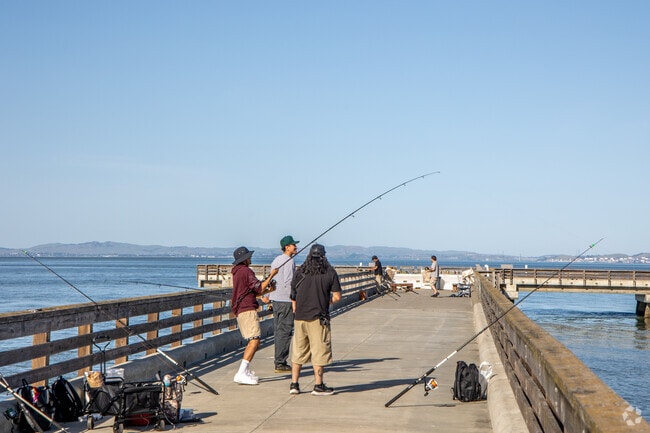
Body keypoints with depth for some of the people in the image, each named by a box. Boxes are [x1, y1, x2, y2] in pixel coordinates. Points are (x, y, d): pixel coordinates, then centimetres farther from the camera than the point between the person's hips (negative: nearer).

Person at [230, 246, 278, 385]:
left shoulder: (237, 271, 21)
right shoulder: (246, 271, -10)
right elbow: (259, 288, -13)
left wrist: (268, 290, 13)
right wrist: (271, 275, -4)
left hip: (240, 311, 11)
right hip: (247, 310, -11)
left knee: (252, 341, 17)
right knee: (255, 340, -16)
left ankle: (246, 371, 17)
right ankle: (241, 374, -24)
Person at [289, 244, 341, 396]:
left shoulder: (299, 273, 7)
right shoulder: (330, 273, -2)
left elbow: (293, 297, 10)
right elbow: (337, 297, -5)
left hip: (300, 317, 3)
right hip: (318, 318, -3)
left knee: (298, 351, 11)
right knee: (319, 351, 3)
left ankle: (294, 384, 13)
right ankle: (318, 386, 6)